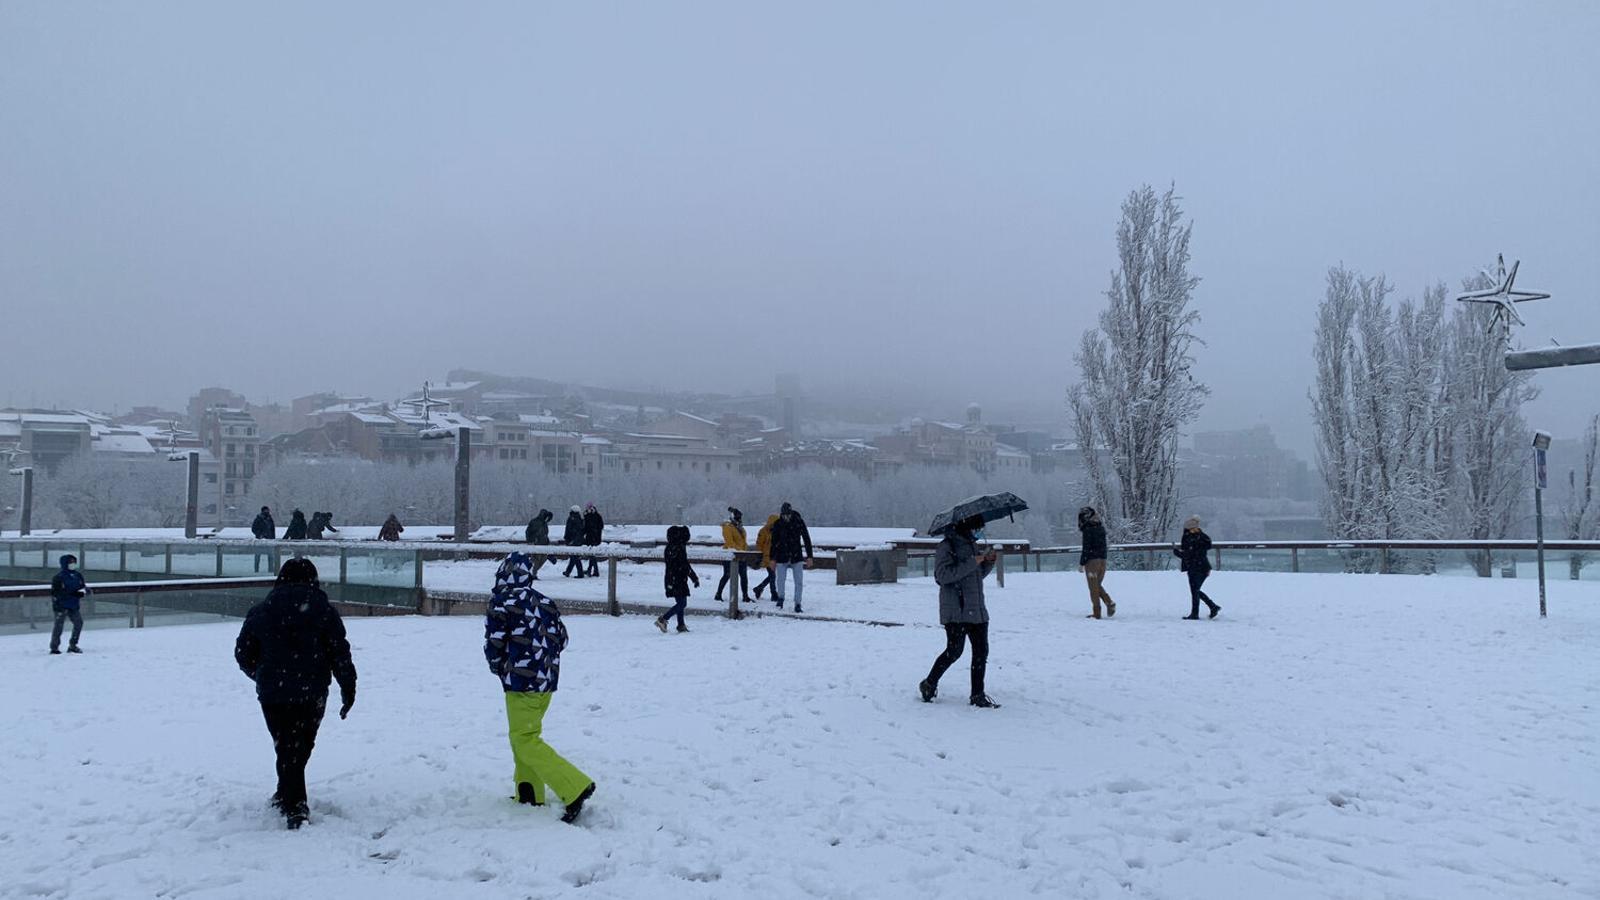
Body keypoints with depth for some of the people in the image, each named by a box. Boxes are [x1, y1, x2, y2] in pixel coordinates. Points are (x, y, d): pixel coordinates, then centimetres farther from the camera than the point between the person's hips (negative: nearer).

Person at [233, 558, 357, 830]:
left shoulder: (260, 611, 4)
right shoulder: (324, 610, -3)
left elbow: (243, 654, 9)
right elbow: (340, 654, -6)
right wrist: (348, 689, 2)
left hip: (272, 694, 1)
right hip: (312, 693, -1)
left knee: (286, 748, 9)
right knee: (301, 747, 16)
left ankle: (292, 806, 4)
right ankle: (289, 798, 25)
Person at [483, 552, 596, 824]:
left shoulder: (501, 601, -10)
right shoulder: (546, 602, 7)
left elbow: (494, 643, -9)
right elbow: (561, 638, 9)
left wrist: (499, 667, 10)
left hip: (521, 681, -7)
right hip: (547, 680, 7)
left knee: (525, 741, -3)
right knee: (526, 734, 19)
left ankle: (575, 787, -13)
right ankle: (529, 794, 21)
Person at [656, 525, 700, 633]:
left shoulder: (669, 547, 11)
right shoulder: (679, 548, -18)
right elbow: (685, 566, -18)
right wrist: (695, 578, -14)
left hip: (672, 580, 10)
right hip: (678, 580, -10)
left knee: (680, 603, 16)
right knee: (682, 603, -6)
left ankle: (681, 625, 18)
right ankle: (662, 619, -10)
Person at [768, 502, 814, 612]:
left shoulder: (799, 522, -5)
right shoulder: (778, 524, -2)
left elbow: (807, 540, 0)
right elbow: (774, 542, 5)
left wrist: (810, 557, -4)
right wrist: (773, 559, 3)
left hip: (797, 557, 0)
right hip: (782, 557, 0)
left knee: (799, 582, -3)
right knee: (779, 581, -1)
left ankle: (797, 604, 6)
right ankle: (780, 598, 25)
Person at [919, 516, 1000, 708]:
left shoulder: (971, 545, 17)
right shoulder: (947, 547, -9)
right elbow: (944, 575, -21)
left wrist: (988, 562, 6)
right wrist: (972, 562, -22)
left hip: (977, 610, 8)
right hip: (956, 611, -8)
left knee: (981, 651, 3)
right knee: (954, 651, -6)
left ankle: (977, 695, 10)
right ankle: (929, 685, 14)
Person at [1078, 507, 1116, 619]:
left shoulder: (1088, 529, -12)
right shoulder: (1101, 528, 10)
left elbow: (1086, 548, -15)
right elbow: (1103, 546, 14)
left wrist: (1081, 563, -10)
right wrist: (1103, 558, 18)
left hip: (1092, 560, -7)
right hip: (1102, 560, 7)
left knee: (1093, 587, 1)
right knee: (1098, 585, 18)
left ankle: (1097, 613, 2)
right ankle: (1110, 602, -1)